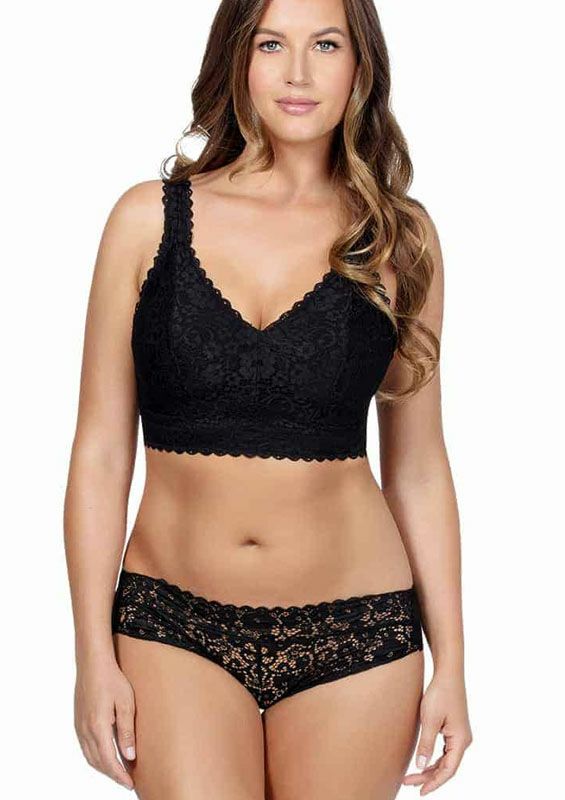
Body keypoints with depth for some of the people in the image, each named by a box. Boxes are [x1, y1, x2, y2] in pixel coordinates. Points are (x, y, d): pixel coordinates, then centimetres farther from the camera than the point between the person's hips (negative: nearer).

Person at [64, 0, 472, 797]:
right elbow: (102, 449, -1)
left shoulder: (398, 237, 1)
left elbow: (418, 466, 5)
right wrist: (95, 655, -3)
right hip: (174, 626, 0)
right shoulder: (151, 216, -1)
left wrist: (450, 661, 3)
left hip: (355, 636, 1)